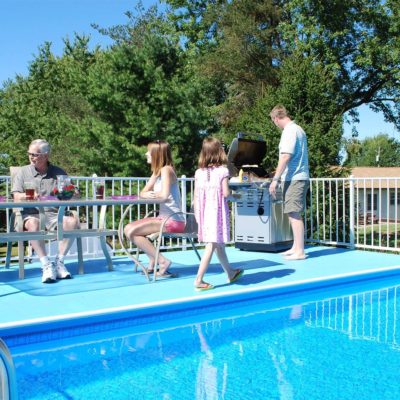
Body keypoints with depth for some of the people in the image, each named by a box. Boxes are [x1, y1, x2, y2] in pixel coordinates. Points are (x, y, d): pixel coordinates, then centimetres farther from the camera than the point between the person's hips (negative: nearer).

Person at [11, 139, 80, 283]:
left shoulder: (59, 173, 15)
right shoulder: (22, 172, 14)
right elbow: (17, 197, 2)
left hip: (54, 214, 1)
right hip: (31, 214, -1)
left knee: (73, 221, -28)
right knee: (33, 224, -37)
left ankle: (59, 262, -23)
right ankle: (46, 265, -36)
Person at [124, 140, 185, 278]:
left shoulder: (166, 170, -12)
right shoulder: (157, 171, 16)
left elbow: (164, 196, -26)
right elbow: (143, 193, 12)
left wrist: (151, 195, -5)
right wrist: (147, 195, -11)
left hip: (173, 220, -9)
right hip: (163, 218, 9)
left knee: (132, 232, -17)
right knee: (128, 228, 7)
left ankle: (162, 261, -9)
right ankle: (153, 261, 5)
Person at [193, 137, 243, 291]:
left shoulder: (199, 172, 4)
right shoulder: (222, 171, -9)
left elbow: (196, 196, 5)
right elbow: (225, 193, -13)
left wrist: (197, 215, 13)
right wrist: (231, 191, 9)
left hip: (204, 212, 6)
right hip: (217, 212, -6)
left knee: (219, 244, 18)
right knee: (211, 246, -3)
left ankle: (230, 273, 35)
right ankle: (199, 280, -8)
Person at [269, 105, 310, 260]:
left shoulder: (290, 131, -13)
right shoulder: (298, 129, 18)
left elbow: (285, 157, -21)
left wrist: (275, 179, -20)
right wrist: (280, 176, 28)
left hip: (294, 179, -10)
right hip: (299, 177, 10)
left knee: (294, 214, -8)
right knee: (293, 214, 15)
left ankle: (299, 251, -5)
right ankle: (296, 247, 21)